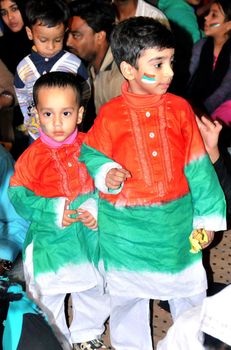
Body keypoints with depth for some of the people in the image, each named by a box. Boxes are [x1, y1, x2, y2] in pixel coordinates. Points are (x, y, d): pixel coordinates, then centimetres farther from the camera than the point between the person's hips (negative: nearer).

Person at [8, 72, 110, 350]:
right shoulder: (33, 155, -14)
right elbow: (18, 194, -11)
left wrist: (95, 207, -19)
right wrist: (52, 212, -21)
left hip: (89, 236, 3)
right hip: (50, 241, -3)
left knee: (93, 291, 22)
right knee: (46, 298, 10)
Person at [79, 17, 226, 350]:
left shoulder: (180, 109, -6)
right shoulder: (110, 115, -11)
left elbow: (197, 167, 0)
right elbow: (91, 153, 2)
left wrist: (207, 217, 3)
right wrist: (107, 174, -20)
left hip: (176, 221, 2)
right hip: (126, 226, -1)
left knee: (189, 289, 17)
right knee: (127, 296, 16)